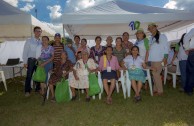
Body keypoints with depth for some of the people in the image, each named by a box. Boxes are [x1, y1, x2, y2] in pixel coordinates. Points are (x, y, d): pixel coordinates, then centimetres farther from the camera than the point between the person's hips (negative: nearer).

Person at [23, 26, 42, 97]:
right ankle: (27, 91, 11)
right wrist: (25, 62, -7)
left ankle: (38, 89, 27)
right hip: (31, 60, -3)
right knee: (29, 76, -1)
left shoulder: (41, 42, 9)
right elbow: (25, 52, -2)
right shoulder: (29, 41, 0)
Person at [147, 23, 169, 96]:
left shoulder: (162, 36, 2)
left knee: (156, 74, -7)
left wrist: (165, 57, -11)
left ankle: (160, 91, 5)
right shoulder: (151, 38, 17)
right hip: (152, 59, 5)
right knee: (154, 74, 7)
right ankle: (155, 89, 16)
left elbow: (166, 47, -2)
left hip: (159, 59, -5)